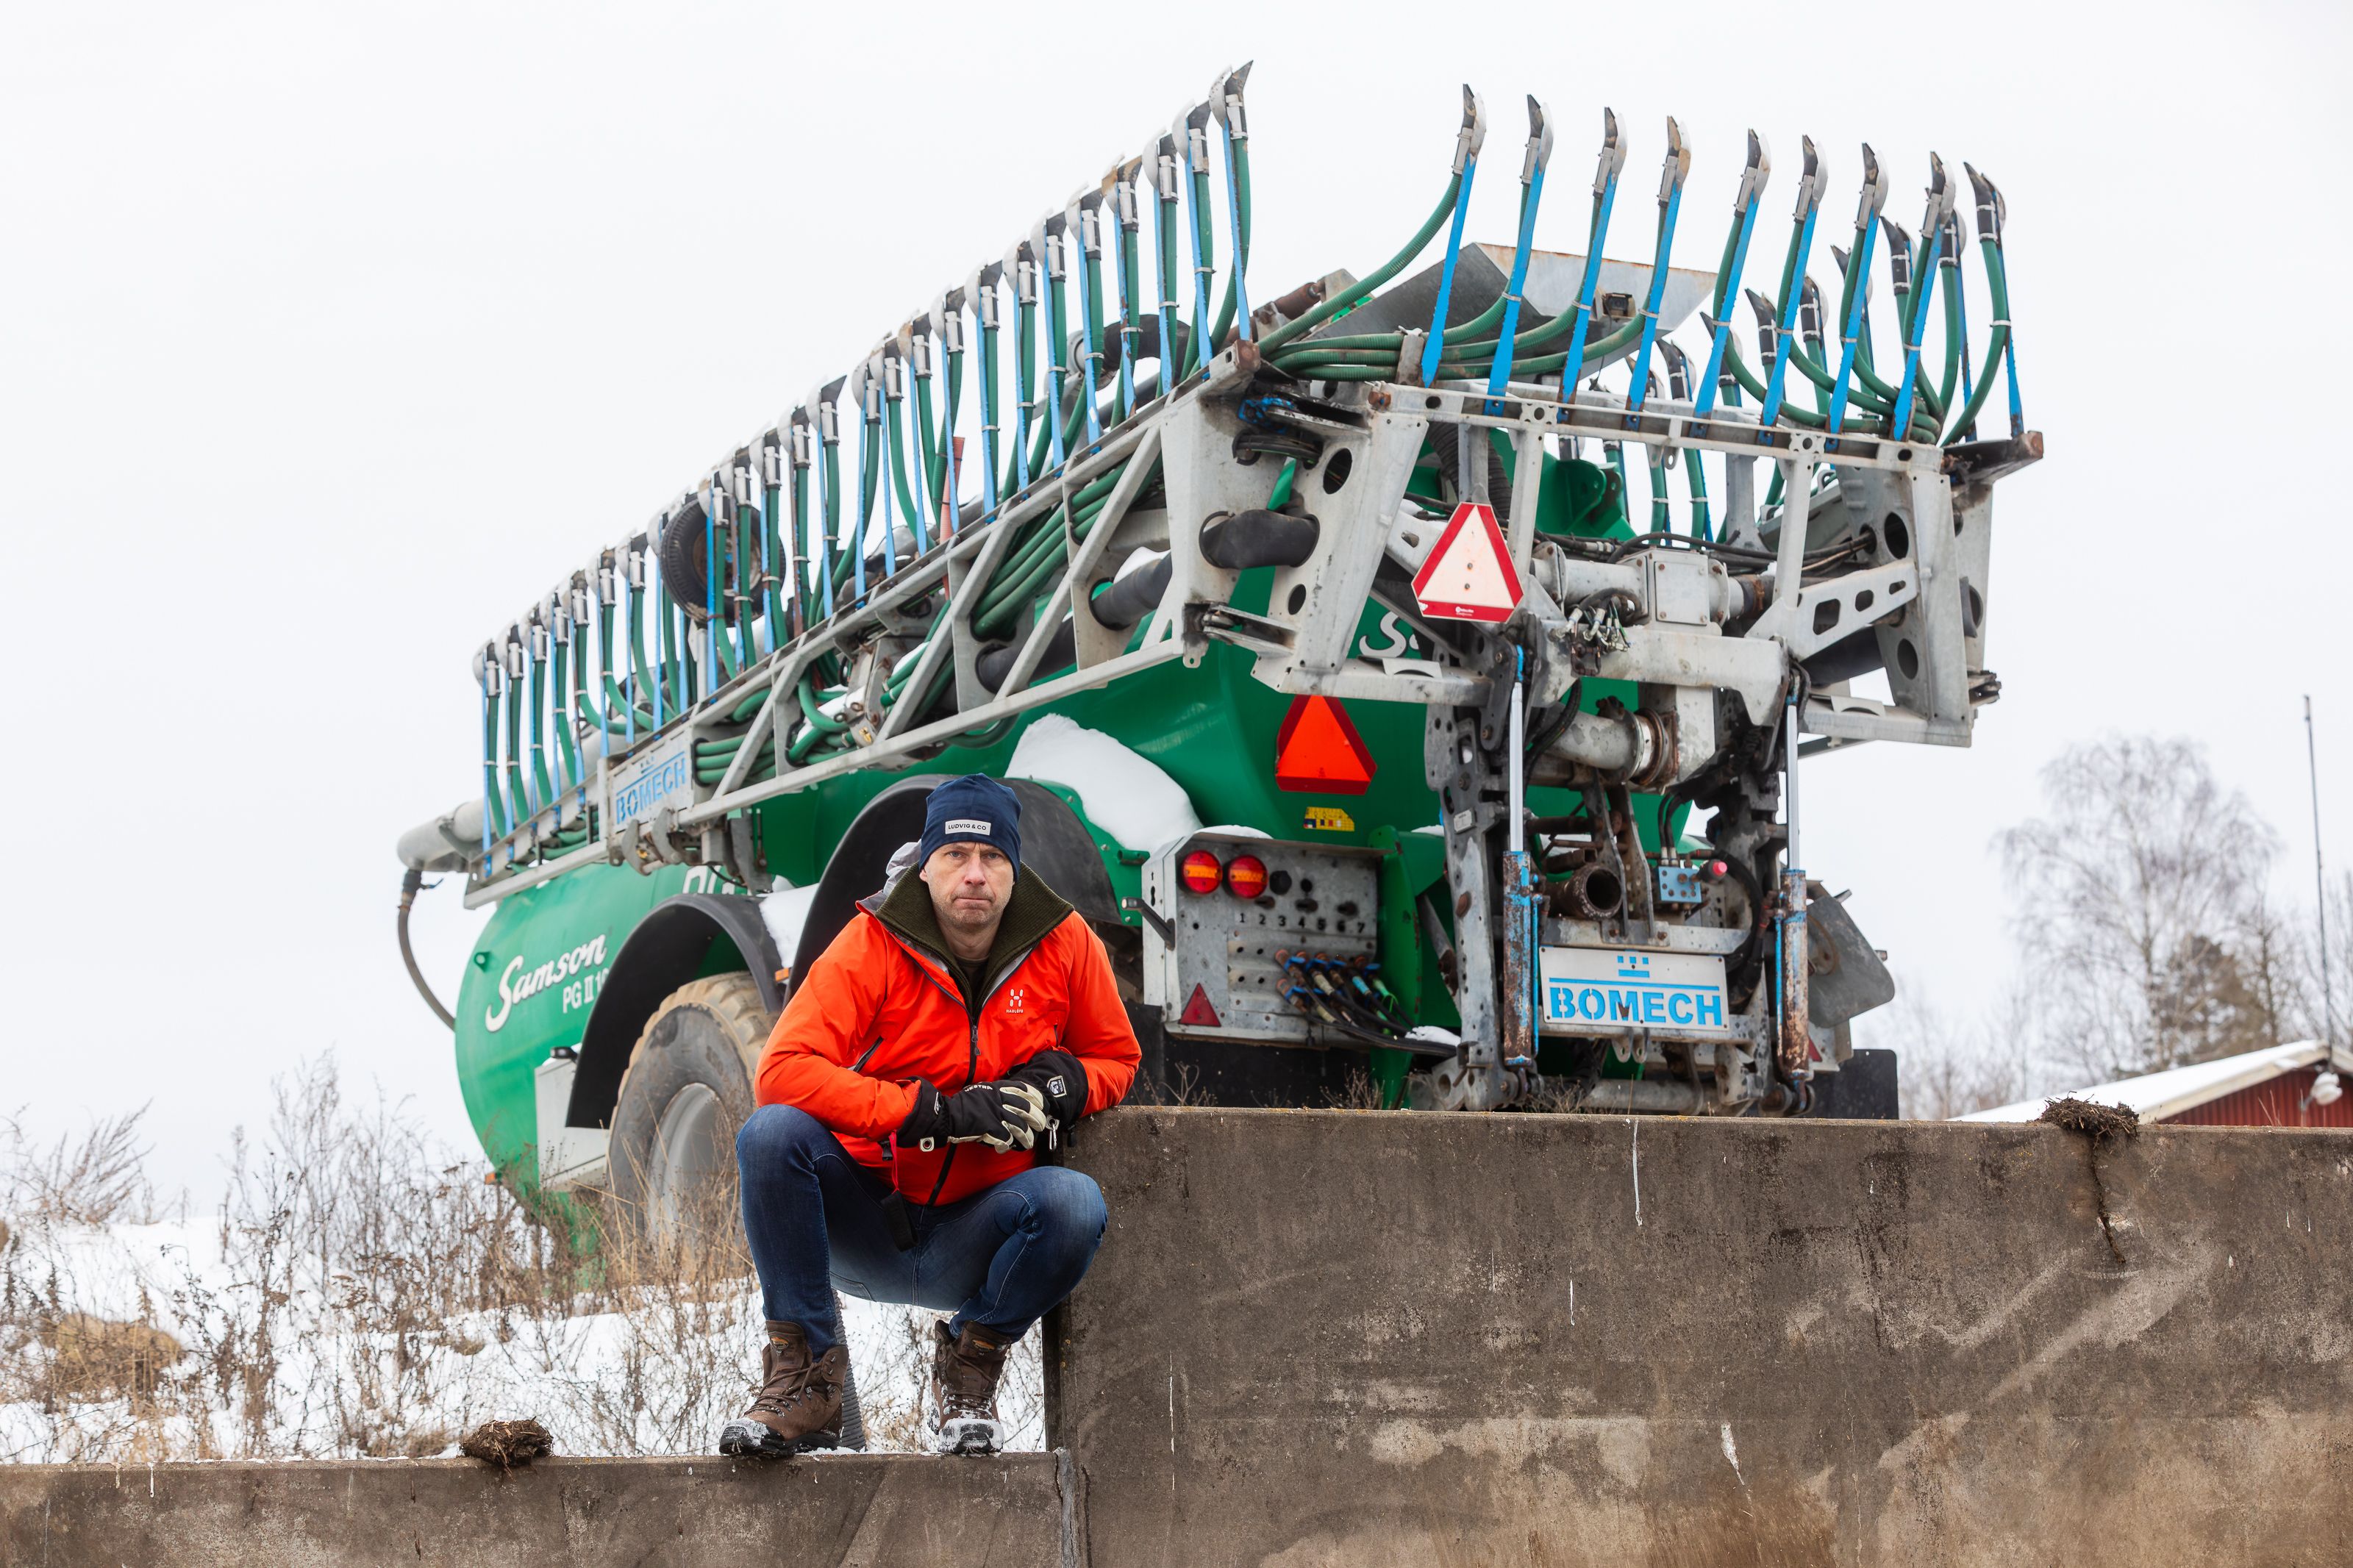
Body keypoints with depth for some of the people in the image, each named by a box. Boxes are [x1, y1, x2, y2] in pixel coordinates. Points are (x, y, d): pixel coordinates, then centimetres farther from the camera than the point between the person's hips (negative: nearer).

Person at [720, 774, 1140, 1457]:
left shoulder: (1065, 943, -4)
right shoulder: (874, 942, -11)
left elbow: (1116, 1057, 12)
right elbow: (782, 1071, -21)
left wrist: (1066, 1082, -14)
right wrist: (934, 1112, -28)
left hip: (966, 1243, 1)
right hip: (860, 1222, -1)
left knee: (1075, 1202, -30)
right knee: (772, 1133, -30)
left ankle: (969, 1367, -2)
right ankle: (804, 1380, -17)